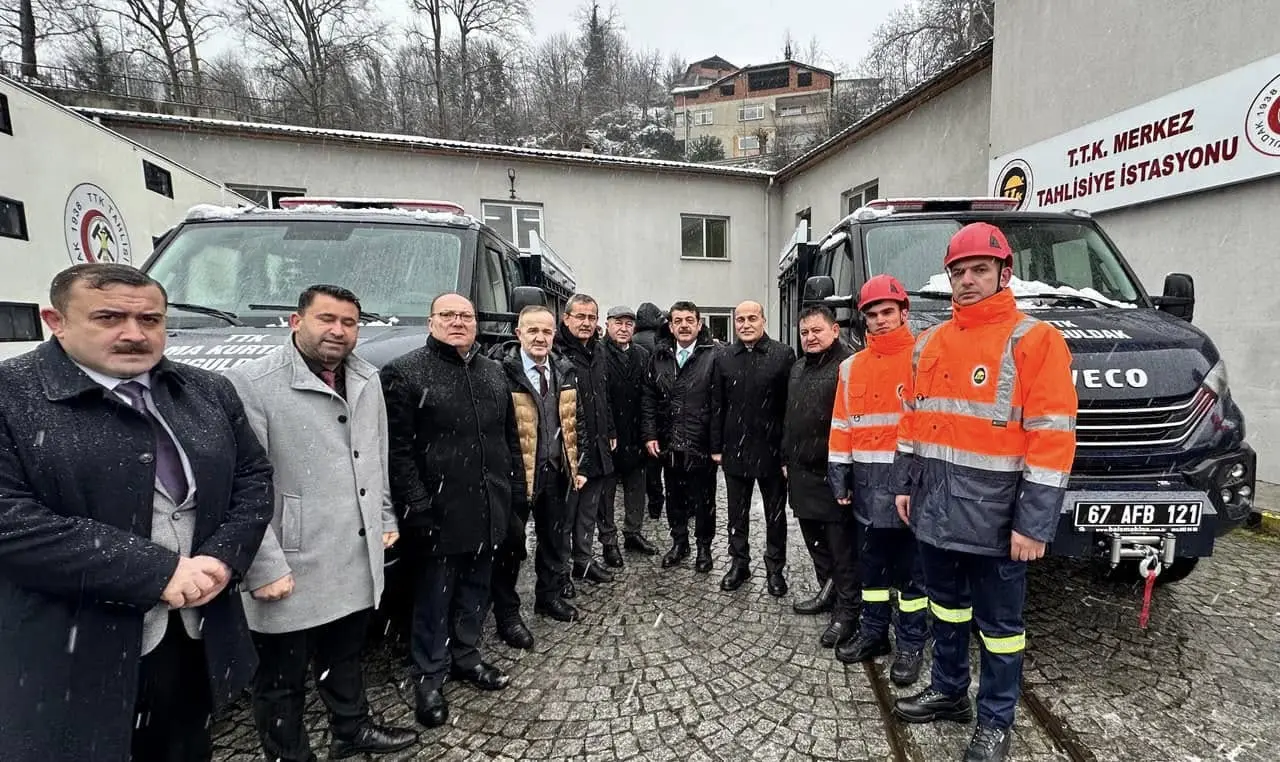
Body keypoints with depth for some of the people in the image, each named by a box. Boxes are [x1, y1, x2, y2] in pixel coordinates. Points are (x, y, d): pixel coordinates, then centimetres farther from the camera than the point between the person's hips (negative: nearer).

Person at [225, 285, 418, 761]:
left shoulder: (367, 380, 7)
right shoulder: (251, 383, -15)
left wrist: (385, 519, 17)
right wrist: (266, 567, -18)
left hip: (358, 560, 7)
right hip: (293, 569, -6)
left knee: (346, 657, 26)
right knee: (283, 679, 14)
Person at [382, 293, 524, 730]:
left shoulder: (494, 372, 11)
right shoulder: (405, 373, -8)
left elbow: (510, 437, 15)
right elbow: (398, 449, -12)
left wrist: (515, 489, 11)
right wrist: (417, 507, -16)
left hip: (488, 508, 6)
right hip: (439, 512, -5)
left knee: (475, 589, 19)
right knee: (435, 595, 9)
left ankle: (465, 657, 38)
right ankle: (428, 677, 28)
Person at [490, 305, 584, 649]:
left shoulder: (564, 371, 6)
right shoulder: (501, 371, -16)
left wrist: (575, 465, 9)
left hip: (556, 471, 7)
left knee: (556, 537, 20)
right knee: (510, 545, 8)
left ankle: (550, 595, 41)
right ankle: (507, 614, 25)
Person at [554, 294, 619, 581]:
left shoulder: (599, 352, 13)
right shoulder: (556, 352, -14)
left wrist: (610, 433, 19)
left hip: (597, 446, 8)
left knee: (590, 508, 17)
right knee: (565, 509, 4)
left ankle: (584, 560, 31)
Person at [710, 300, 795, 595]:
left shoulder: (783, 355, -6)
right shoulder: (724, 357, 3)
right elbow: (717, 405, 5)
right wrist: (716, 447, 3)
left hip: (771, 449, -2)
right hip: (735, 449, 3)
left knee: (775, 514, 12)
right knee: (737, 513, 15)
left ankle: (775, 568, 29)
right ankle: (739, 563, 32)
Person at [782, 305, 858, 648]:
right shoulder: (798, 368, 16)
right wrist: (787, 458, 21)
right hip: (802, 473, 9)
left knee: (842, 546, 3)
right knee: (815, 540, 20)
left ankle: (847, 611, 15)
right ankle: (828, 591, 36)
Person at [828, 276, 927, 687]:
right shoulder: (852, 367, 11)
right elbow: (842, 424, 11)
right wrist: (839, 473, 6)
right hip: (867, 480, 5)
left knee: (911, 566, 7)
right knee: (872, 561, 16)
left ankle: (911, 645, 22)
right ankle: (873, 633, 30)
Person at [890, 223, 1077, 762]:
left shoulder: (1035, 341, -9)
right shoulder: (929, 344, 9)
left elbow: (1052, 438, -14)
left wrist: (1034, 522, -17)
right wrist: (905, 482, 11)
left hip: (995, 514, -5)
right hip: (935, 509, 6)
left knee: (999, 623, 11)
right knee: (946, 606, 21)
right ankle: (948, 692, 40)